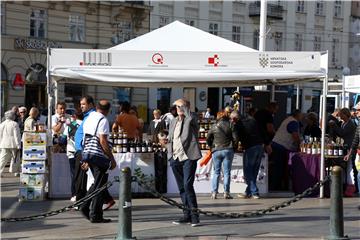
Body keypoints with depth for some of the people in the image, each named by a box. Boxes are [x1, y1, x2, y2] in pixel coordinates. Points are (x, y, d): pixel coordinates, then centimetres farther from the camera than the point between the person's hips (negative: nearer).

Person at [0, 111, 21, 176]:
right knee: (15, 158, 12)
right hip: (13, 144, -3)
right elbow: (17, 135, -11)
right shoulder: (14, 124, -9)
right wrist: (18, 146, -9)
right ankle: (16, 172, 19)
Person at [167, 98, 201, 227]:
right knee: (181, 188, 9)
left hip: (188, 157, -7)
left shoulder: (191, 120, -2)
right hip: (175, 158, 7)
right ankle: (187, 215, 16)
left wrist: (182, 105, -16)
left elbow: (191, 117, -28)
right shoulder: (173, 122, 18)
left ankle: (194, 216, -11)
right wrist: (170, 154, 11)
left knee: (187, 185, -16)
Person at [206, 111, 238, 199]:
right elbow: (235, 138, -5)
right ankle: (226, 192, 0)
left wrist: (212, 146, 19)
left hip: (216, 151, 1)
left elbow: (208, 139, 4)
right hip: (228, 150, -1)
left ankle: (214, 192, 3)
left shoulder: (214, 126, 1)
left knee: (216, 172, 8)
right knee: (227, 172, 3)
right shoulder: (230, 125, -1)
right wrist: (231, 145, 11)